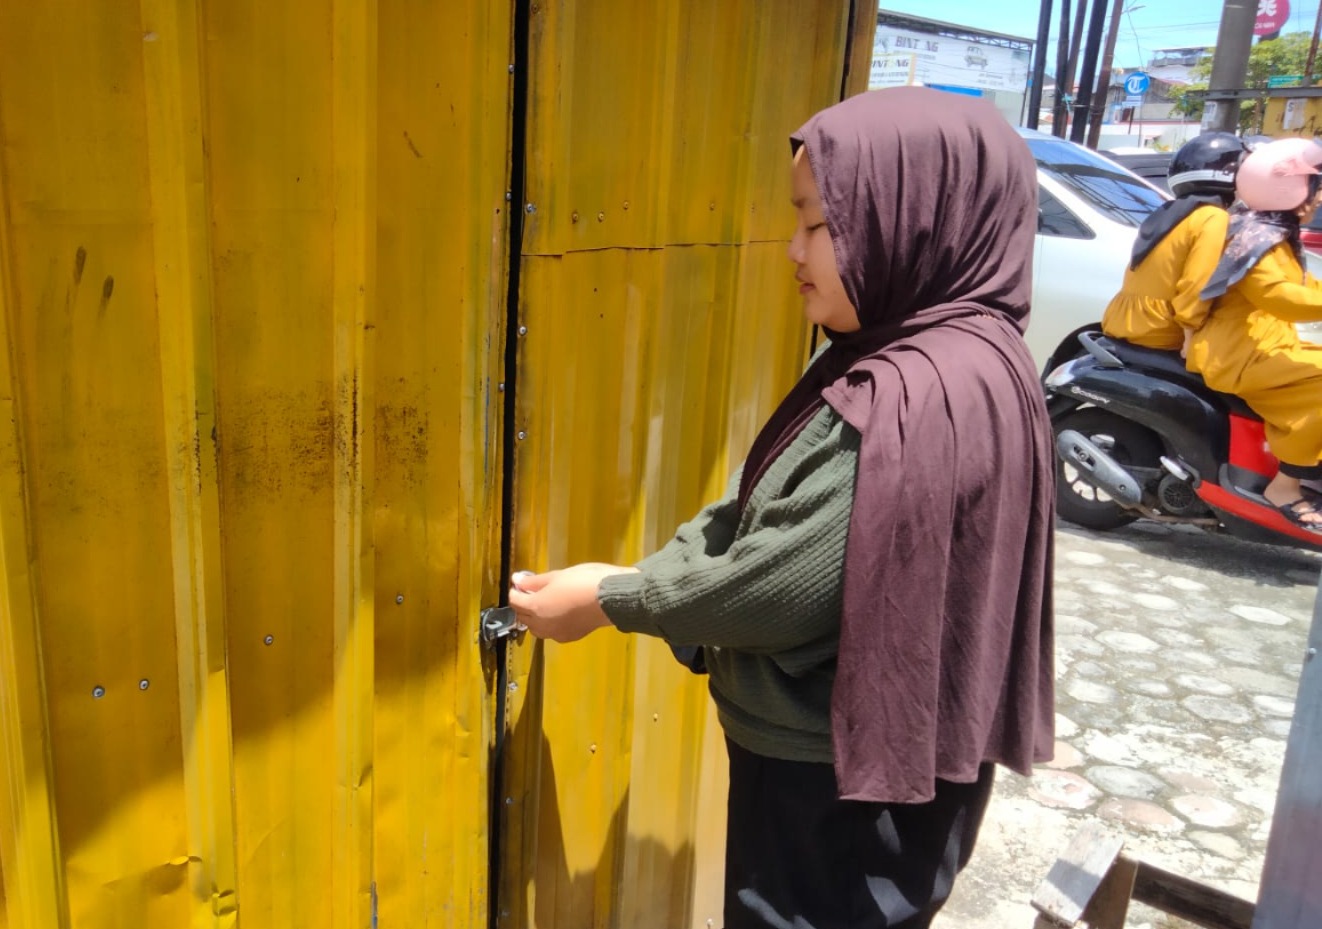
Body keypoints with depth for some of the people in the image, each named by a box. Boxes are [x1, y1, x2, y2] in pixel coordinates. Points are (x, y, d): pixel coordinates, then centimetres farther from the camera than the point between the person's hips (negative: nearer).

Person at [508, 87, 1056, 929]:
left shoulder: (924, 399, -29)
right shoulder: (902, 364, 4)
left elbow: (779, 589, -26)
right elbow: (755, 513, 6)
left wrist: (612, 600, -13)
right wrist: (629, 576, -4)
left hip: (848, 785, -9)